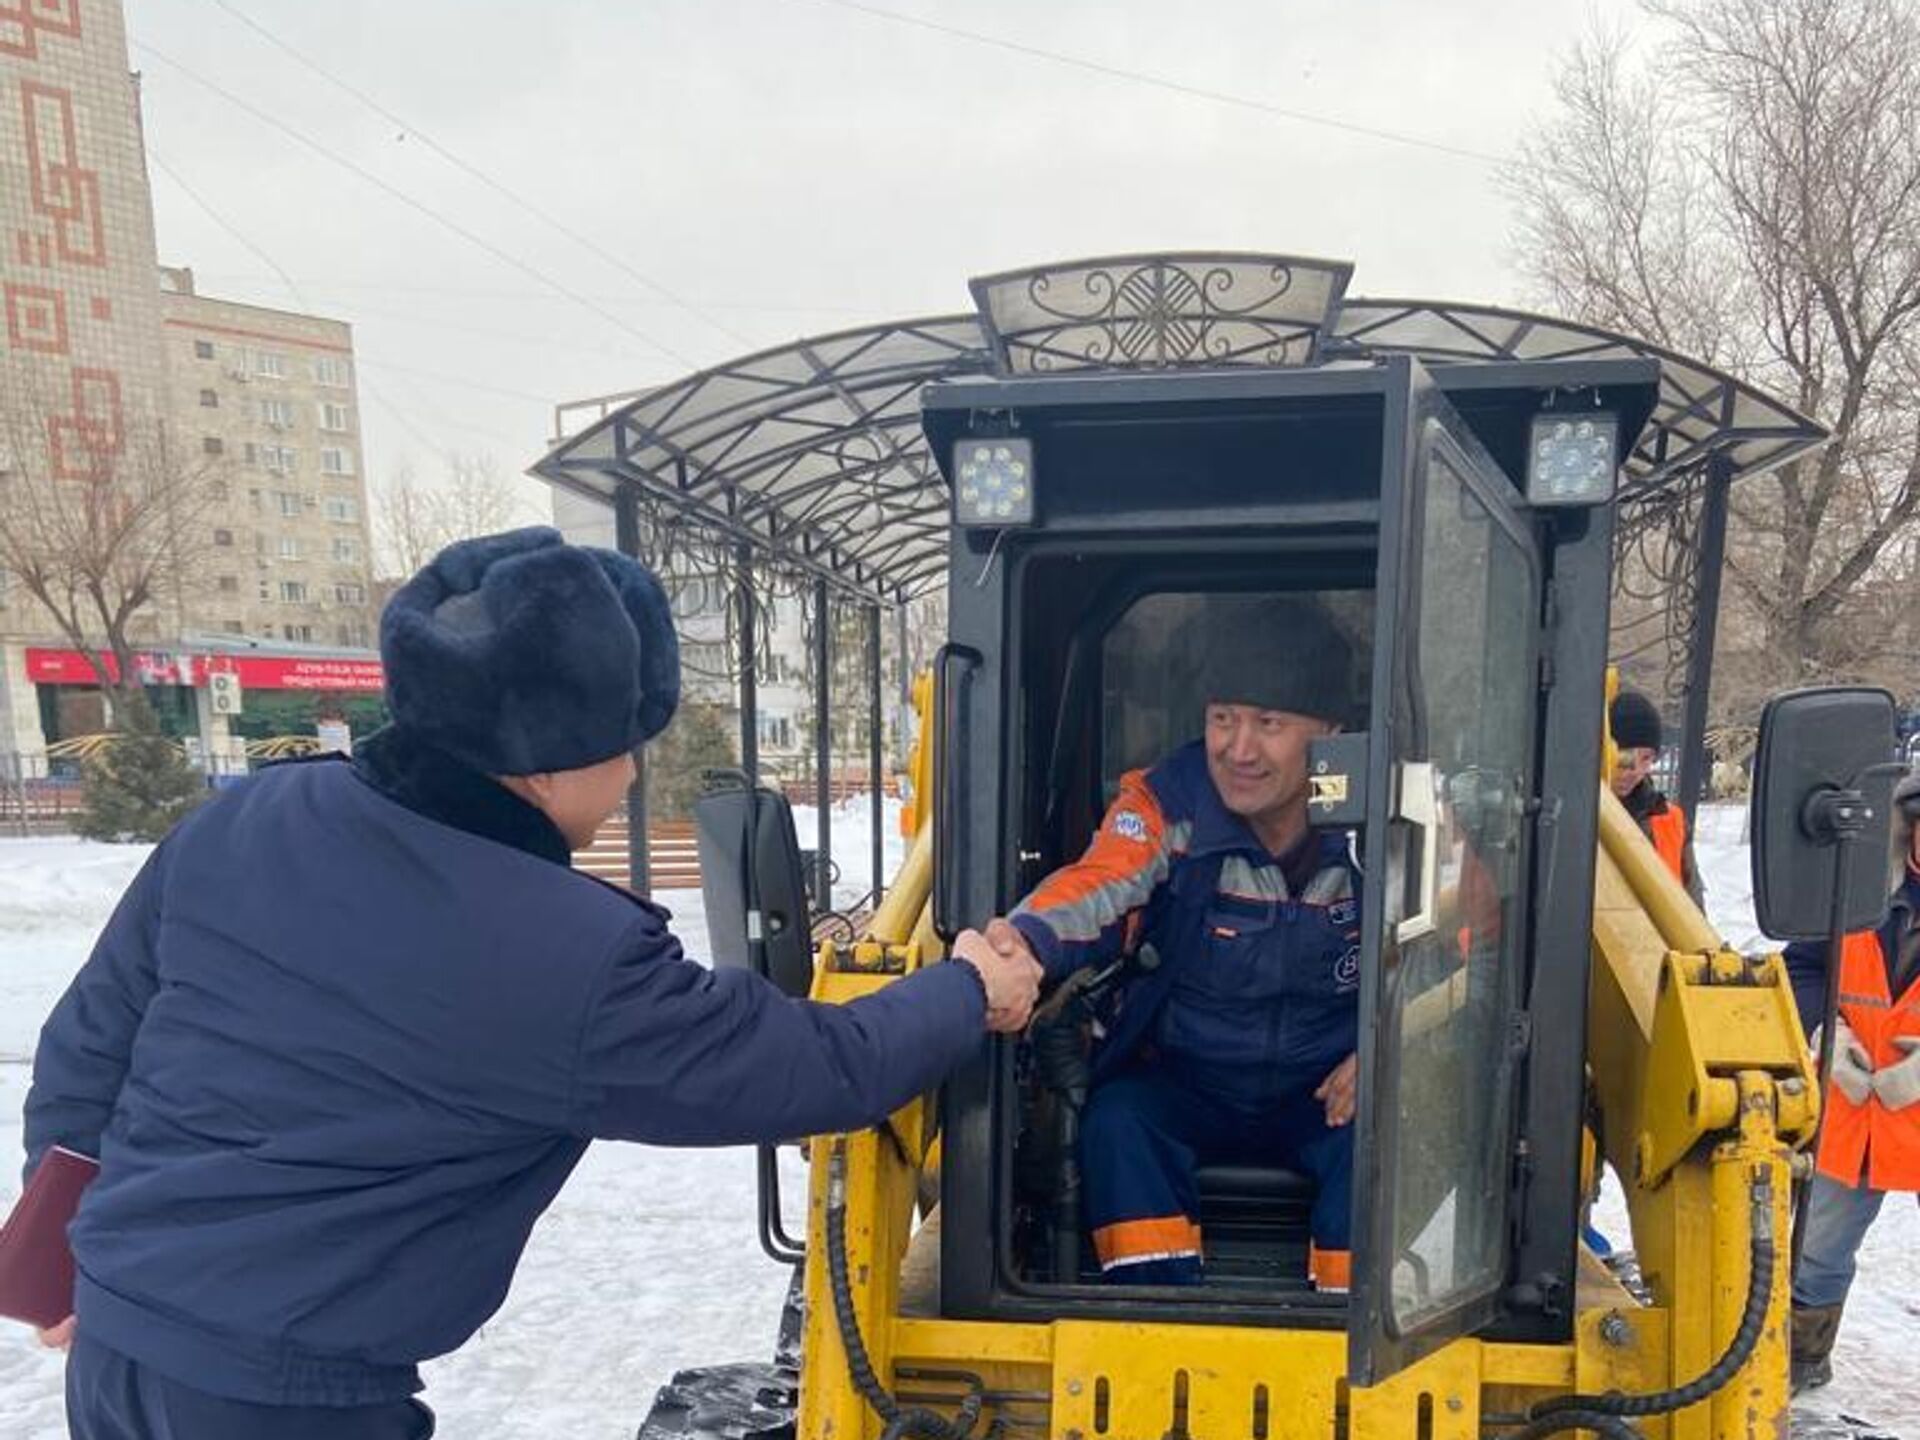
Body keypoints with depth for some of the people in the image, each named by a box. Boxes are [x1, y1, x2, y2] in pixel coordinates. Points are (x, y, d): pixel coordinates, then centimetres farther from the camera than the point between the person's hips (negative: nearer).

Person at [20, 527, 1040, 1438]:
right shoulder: (577, 961, -24)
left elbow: (83, 1056, 5)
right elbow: (827, 1072, -13)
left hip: (114, 1349, 7)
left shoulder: (235, 827, -7)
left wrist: (81, 1264, 21)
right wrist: (967, 991, 5)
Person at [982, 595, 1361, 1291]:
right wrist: (1026, 941, -54)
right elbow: (1097, 887, -31)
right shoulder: (1166, 804, -13)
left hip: (1327, 1092, 0)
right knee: (1116, 1122, -27)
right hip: (1187, 1083, 0)